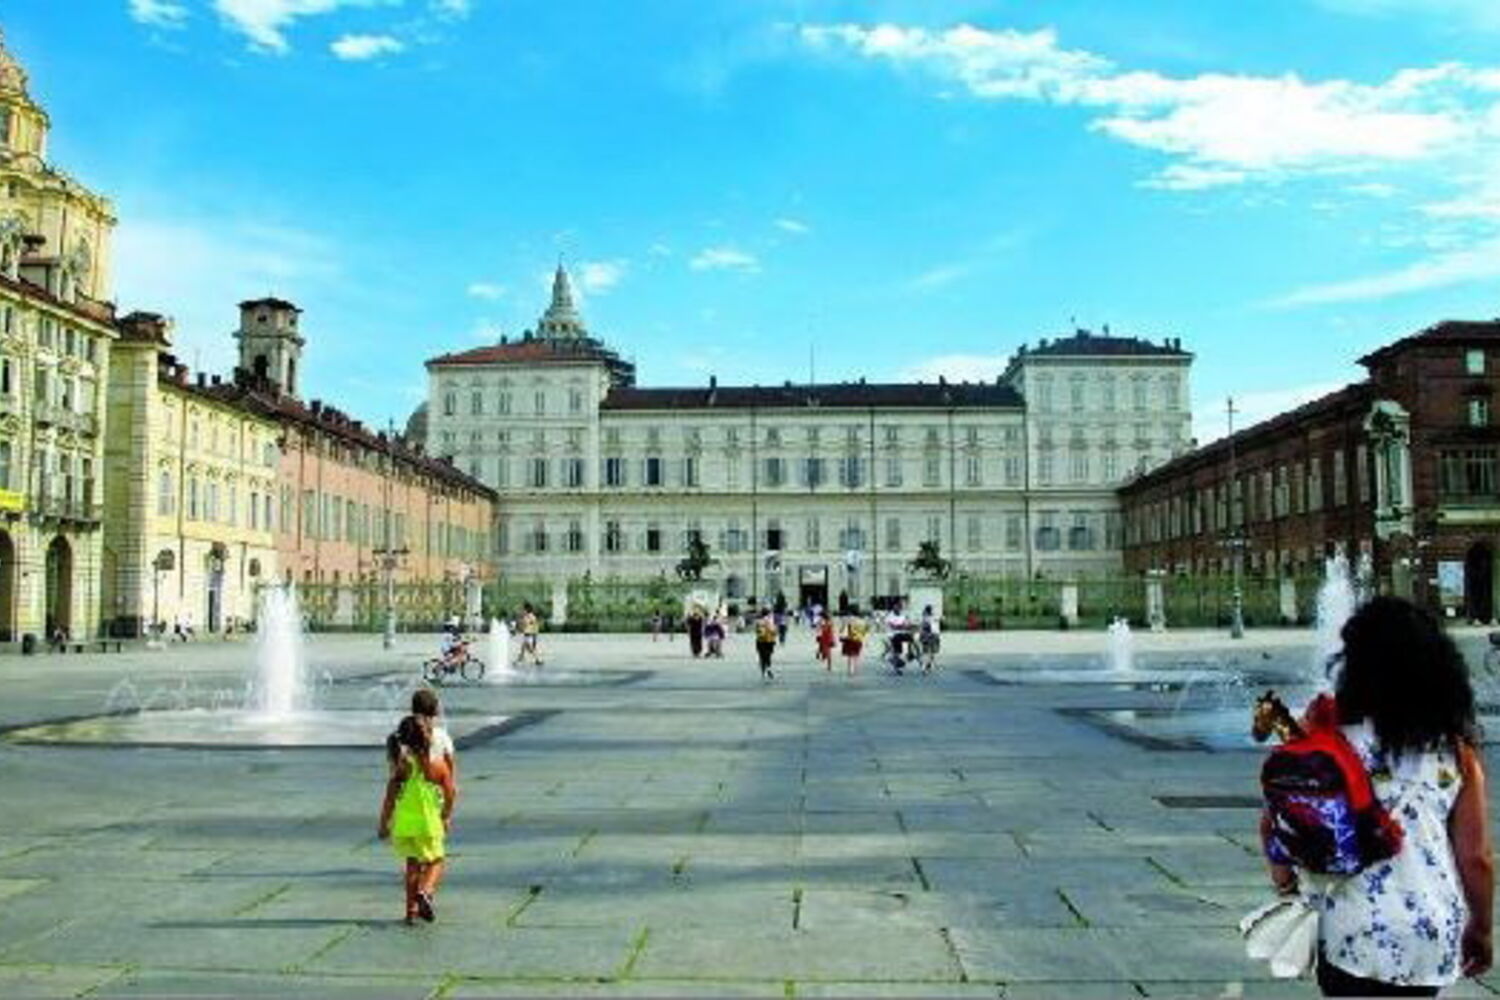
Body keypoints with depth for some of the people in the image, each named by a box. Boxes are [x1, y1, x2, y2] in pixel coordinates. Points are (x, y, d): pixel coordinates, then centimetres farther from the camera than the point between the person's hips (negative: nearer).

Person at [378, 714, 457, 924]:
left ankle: (412, 909, 19)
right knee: (435, 862, 16)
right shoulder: (438, 767, -9)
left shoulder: (401, 768, -6)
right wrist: (446, 817, 19)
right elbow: (450, 797, 0)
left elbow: (389, 801, -4)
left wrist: (383, 825, 9)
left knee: (412, 864, 20)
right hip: (429, 825, -2)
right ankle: (424, 891, -13)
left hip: (403, 826, 2)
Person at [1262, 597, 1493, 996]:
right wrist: (1480, 929, 14)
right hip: (1433, 935, 2)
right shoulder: (1456, 753, -6)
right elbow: (1476, 859, -2)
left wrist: (1283, 872, 13)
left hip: (1353, 935, -2)